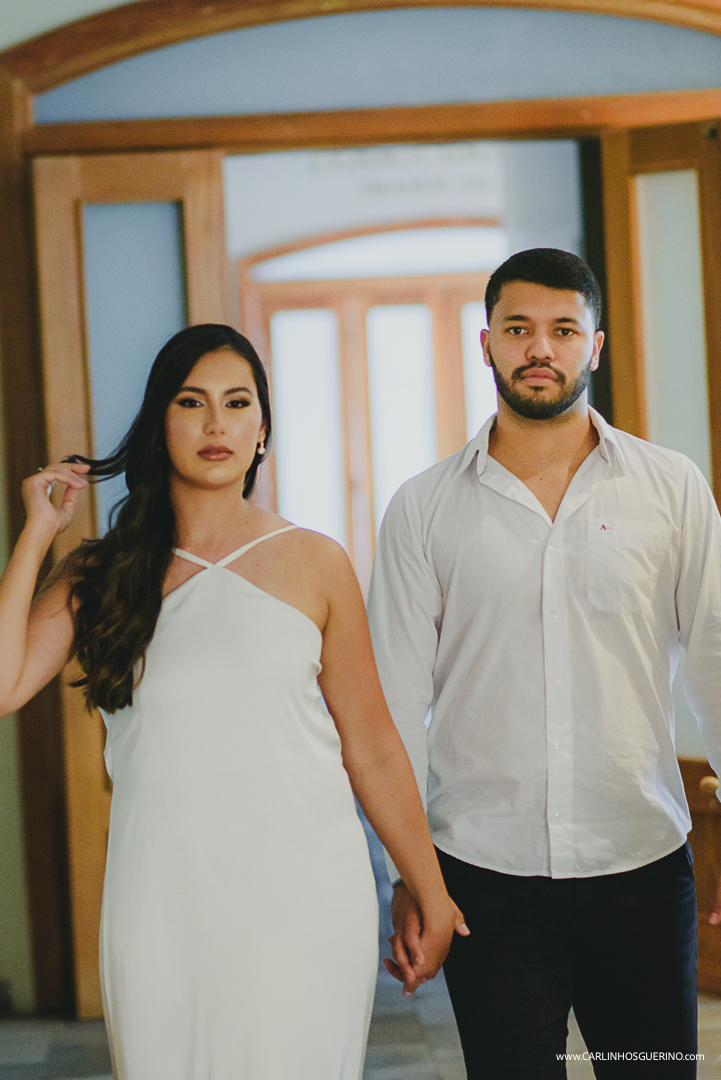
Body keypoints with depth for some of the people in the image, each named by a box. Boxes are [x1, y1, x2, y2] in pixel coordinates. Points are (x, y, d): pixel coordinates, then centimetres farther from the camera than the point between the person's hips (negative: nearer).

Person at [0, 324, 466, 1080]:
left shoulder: (314, 565, 4)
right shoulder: (103, 575, 7)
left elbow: (372, 751, 7)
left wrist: (431, 899, 8)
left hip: (303, 903, -1)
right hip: (160, 904, 1)